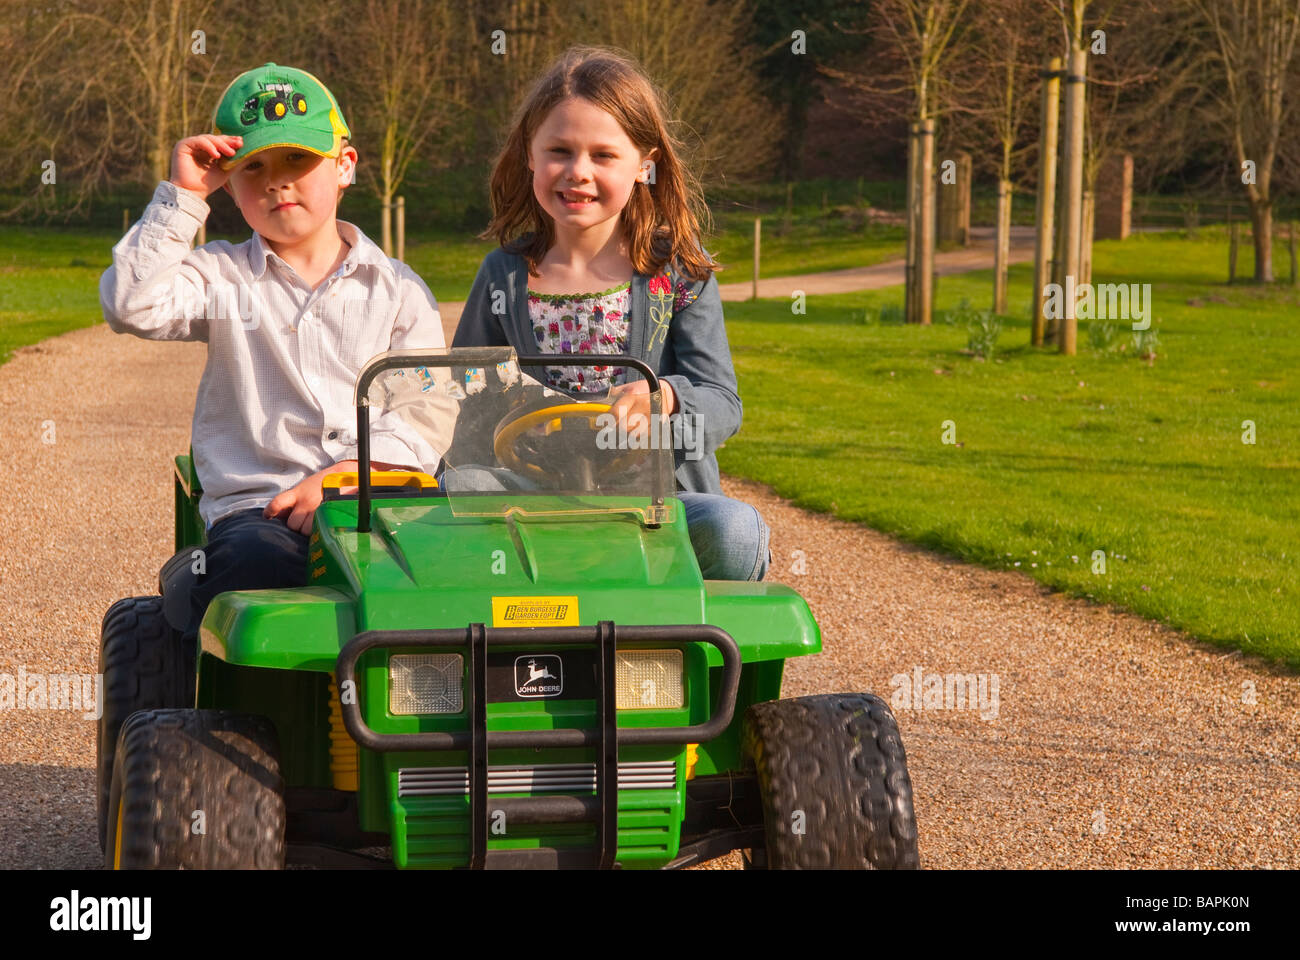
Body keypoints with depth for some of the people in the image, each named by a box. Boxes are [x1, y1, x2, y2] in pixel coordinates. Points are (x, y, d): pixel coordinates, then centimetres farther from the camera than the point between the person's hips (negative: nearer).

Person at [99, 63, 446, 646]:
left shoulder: (398, 290, 14)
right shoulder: (221, 279, 15)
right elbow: (129, 305, -5)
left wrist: (341, 477, -11)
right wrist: (182, 197, -1)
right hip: (256, 506, -1)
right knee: (254, 563, -35)